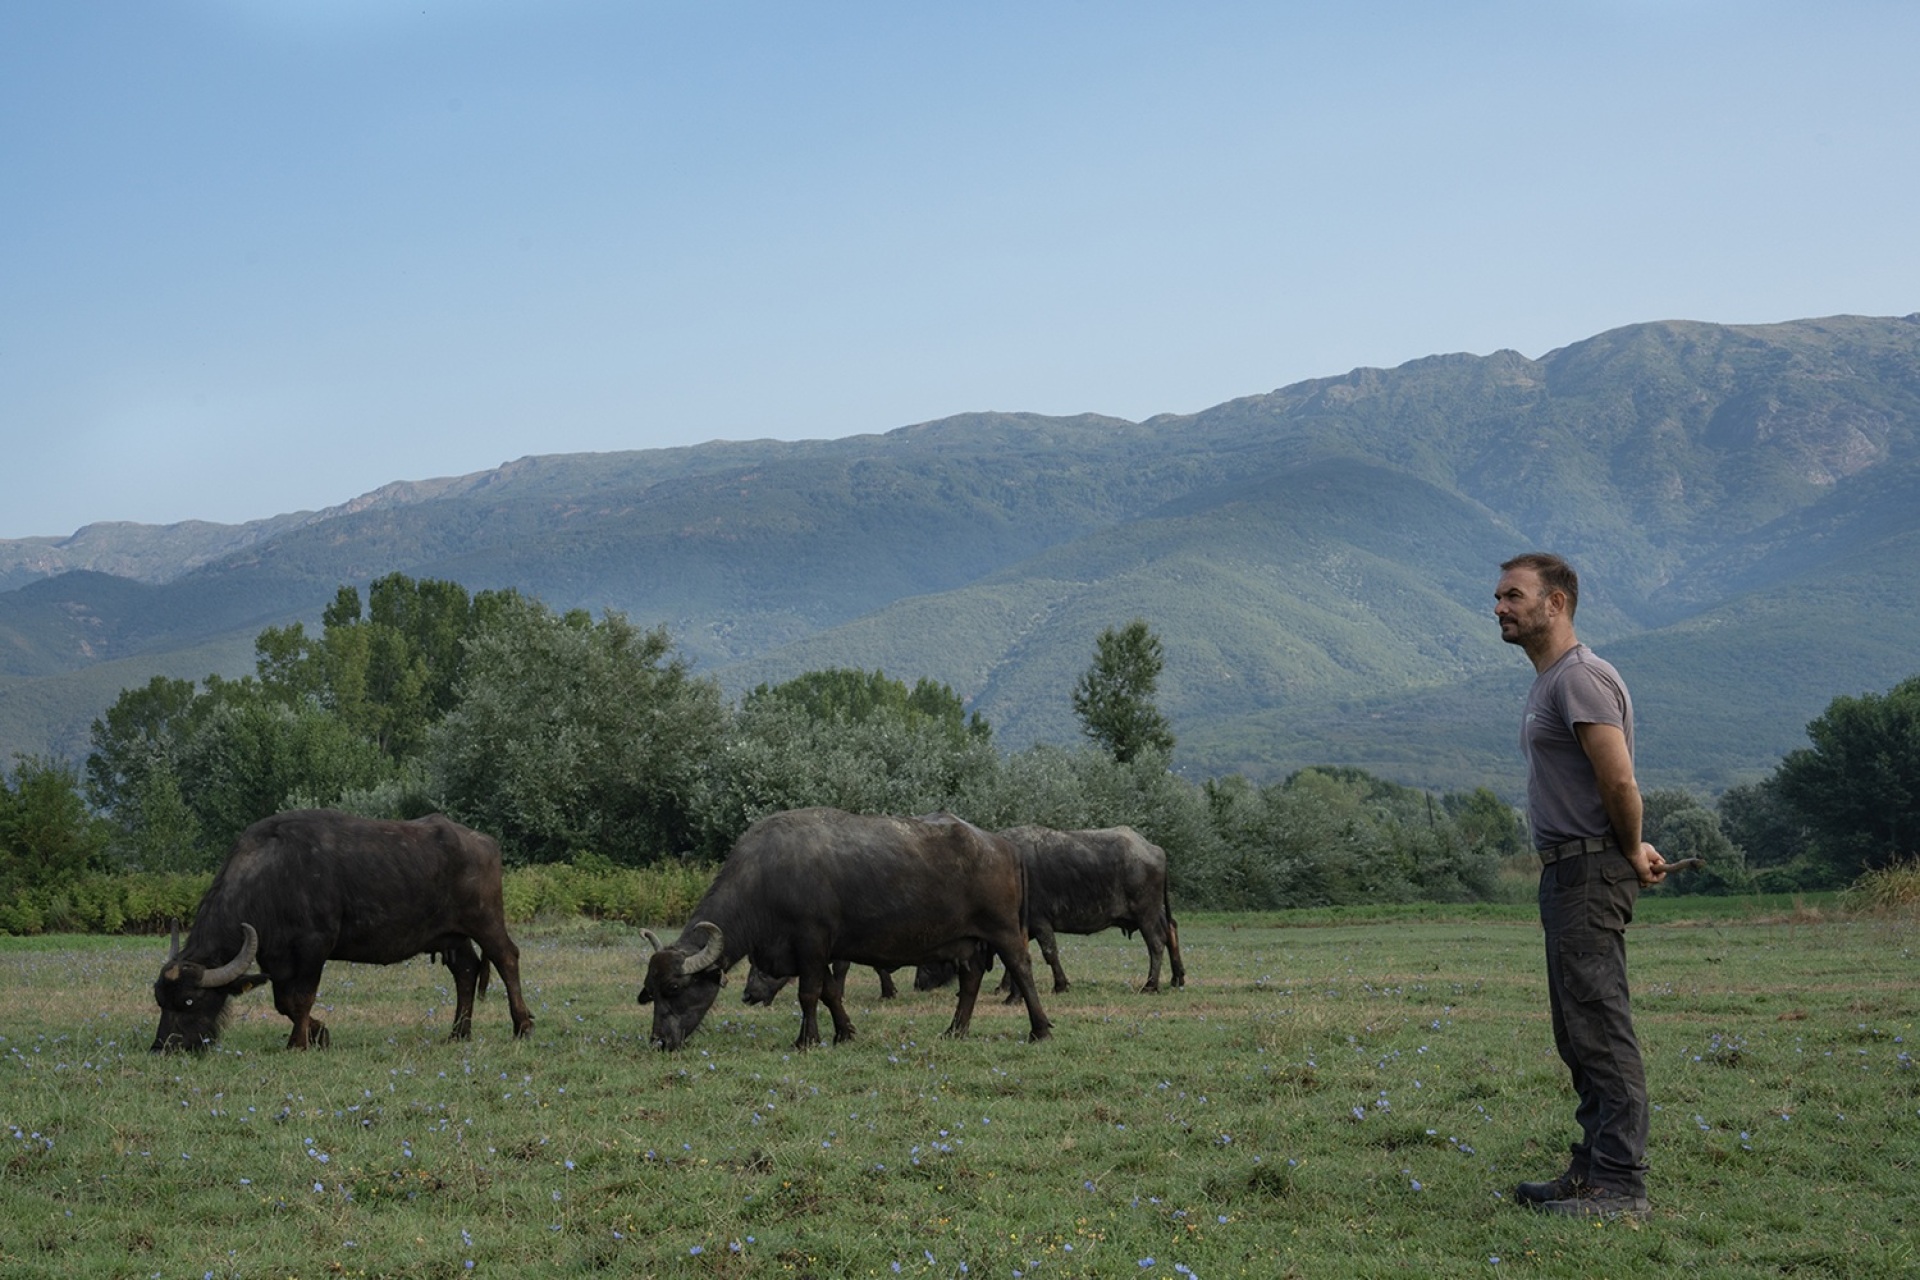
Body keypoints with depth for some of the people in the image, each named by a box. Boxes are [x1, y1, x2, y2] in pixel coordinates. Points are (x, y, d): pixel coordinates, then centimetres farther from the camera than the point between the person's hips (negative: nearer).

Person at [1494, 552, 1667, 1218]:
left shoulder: (1581, 678, -15)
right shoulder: (1549, 682, 19)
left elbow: (1619, 781, -21)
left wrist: (1632, 852, -7)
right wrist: (1634, 848, 16)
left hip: (1591, 869, -11)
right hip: (1567, 870, 11)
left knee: (1600, 1028, -10)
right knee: (1580, 1034, 14)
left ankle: (1620, 1184, -9)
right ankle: (1592, 1170, 20)